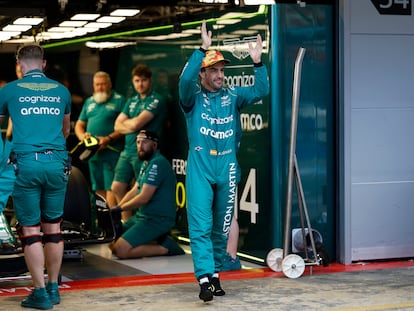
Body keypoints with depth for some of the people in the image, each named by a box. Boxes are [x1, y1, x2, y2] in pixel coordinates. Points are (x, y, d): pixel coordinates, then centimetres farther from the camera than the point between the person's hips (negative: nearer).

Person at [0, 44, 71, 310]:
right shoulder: (61, 91, 11)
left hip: (26, 163, -3)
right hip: (57, 163, 3)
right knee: (53, 227, 12)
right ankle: (54, 287, 18)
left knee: (30, 229, 2)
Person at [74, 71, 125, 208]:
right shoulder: (89, 102, 20)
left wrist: (108, 139, -19)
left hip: (111, 151, -7)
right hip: (92, 152, 7)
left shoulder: (119, 100, 0)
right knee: (98, 188, 10)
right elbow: (79, 125, 22)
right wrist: (82, 135, -1)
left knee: (111, 187, -13)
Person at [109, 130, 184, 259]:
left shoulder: (157, 164, -17)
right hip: (142, 216, 10)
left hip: (158, 219, -10)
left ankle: (165, 248, -8)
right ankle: (158, 242, 5)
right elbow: (134, 191, 16)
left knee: (120, 250, -19)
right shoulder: (146, 163, 16)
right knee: (112, 242, 9)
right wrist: (115, 209, 2)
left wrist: (119, 208, -9)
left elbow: (143, 198, -21)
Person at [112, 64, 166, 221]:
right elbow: (118, 126, 10)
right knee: (117, 188, 7)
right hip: (127, 151, 8)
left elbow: (136, 123, -17)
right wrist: (132, 125, -7)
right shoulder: (131, 101, 17)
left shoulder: (156, 100, -8)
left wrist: (126, 122, 3)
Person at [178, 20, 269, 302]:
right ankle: (204, 278, -18)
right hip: (200, 167, -4)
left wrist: (258, 63, -17)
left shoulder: (233, 96, 9)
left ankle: (215, 273, 22)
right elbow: (185, 79, -21)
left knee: (222, 226, 10)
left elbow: (261, 91, -3)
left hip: (227, 167, 4)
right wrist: (203, 49, -28)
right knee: (201, 225, -12)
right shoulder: (193, 96, 0)